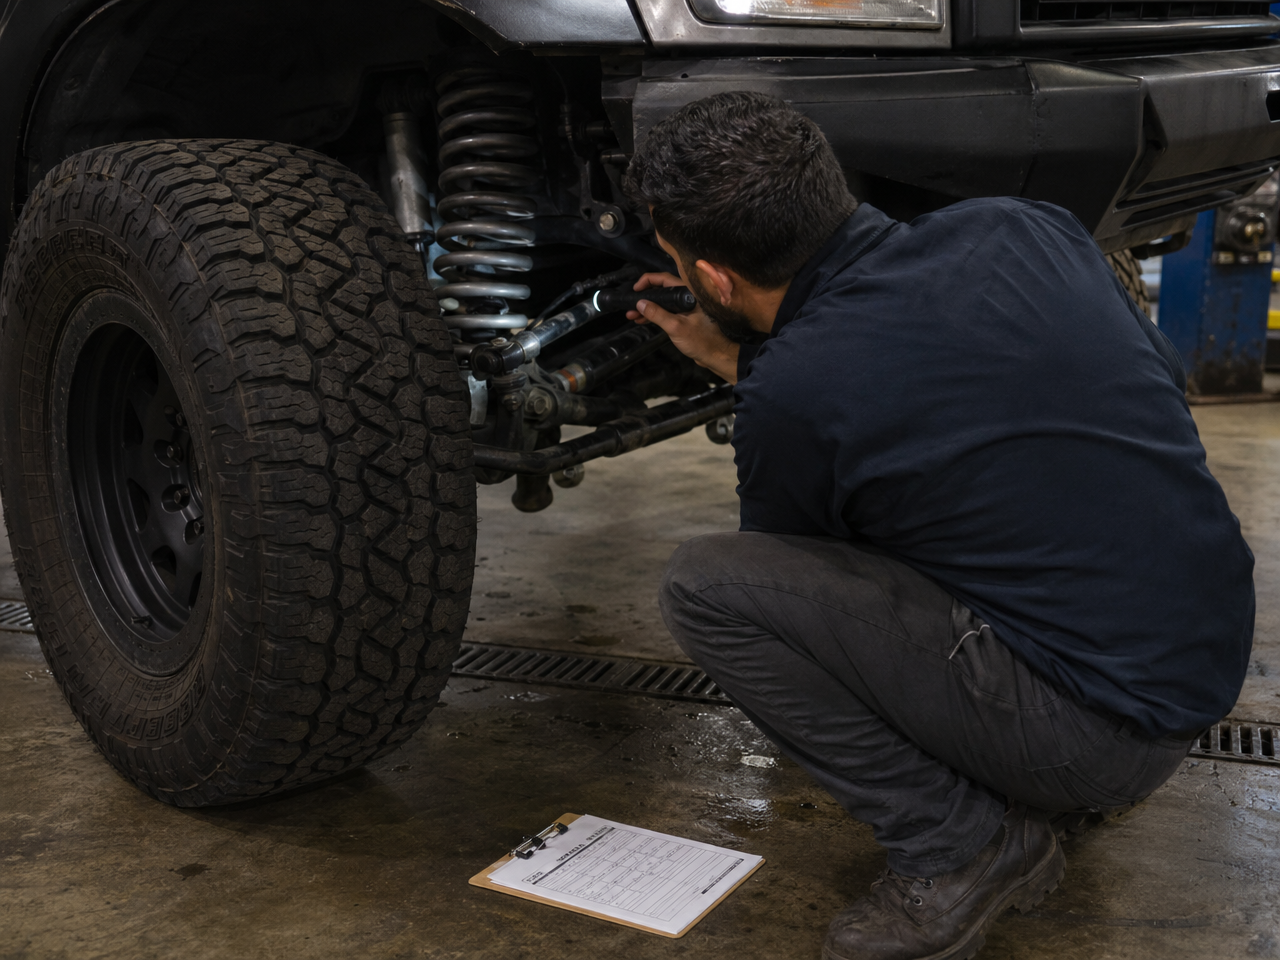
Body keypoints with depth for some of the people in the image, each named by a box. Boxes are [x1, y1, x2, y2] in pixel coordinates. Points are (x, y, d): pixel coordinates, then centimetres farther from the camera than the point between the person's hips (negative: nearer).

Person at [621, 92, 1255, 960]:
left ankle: (956, 851, -1)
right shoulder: (1022, 228, -1)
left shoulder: (789, 393, -18)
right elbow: (1166, 373, 17)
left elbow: (783, 558, 4)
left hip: (1100, 723, -8)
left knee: (705, 587, -11)